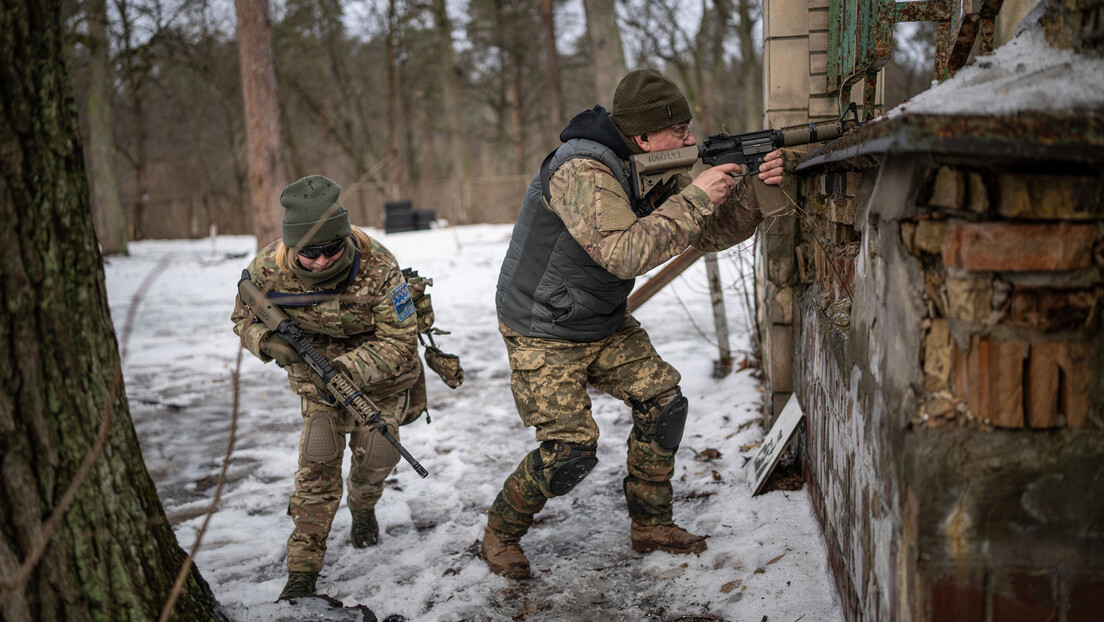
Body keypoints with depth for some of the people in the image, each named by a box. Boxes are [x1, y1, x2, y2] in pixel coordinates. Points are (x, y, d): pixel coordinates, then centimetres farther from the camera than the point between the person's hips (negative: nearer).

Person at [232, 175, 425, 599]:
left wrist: (348, 369, -41)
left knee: (377, 455, 0)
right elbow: (244, 319, -5)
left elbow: (400, 342, -28)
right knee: (317, 464, -8)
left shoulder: (377, 269, -34)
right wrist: (269, 342, -28)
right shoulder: (268, 270, -25)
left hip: (380, 370, -1)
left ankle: (362, 507, 38)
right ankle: (302, 570, 4)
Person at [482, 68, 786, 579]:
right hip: (542, 333, -8)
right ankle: (500, 533, 14)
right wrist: (693, 199, -34)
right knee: (570, 450, -11)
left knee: (663, 401, 1)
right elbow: (623, 254, -38)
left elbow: (713, 234, 0)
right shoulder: (583, 171, -28)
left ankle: (651, 526, 18)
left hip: (605, 325, 8)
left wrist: (752, 190, -18)